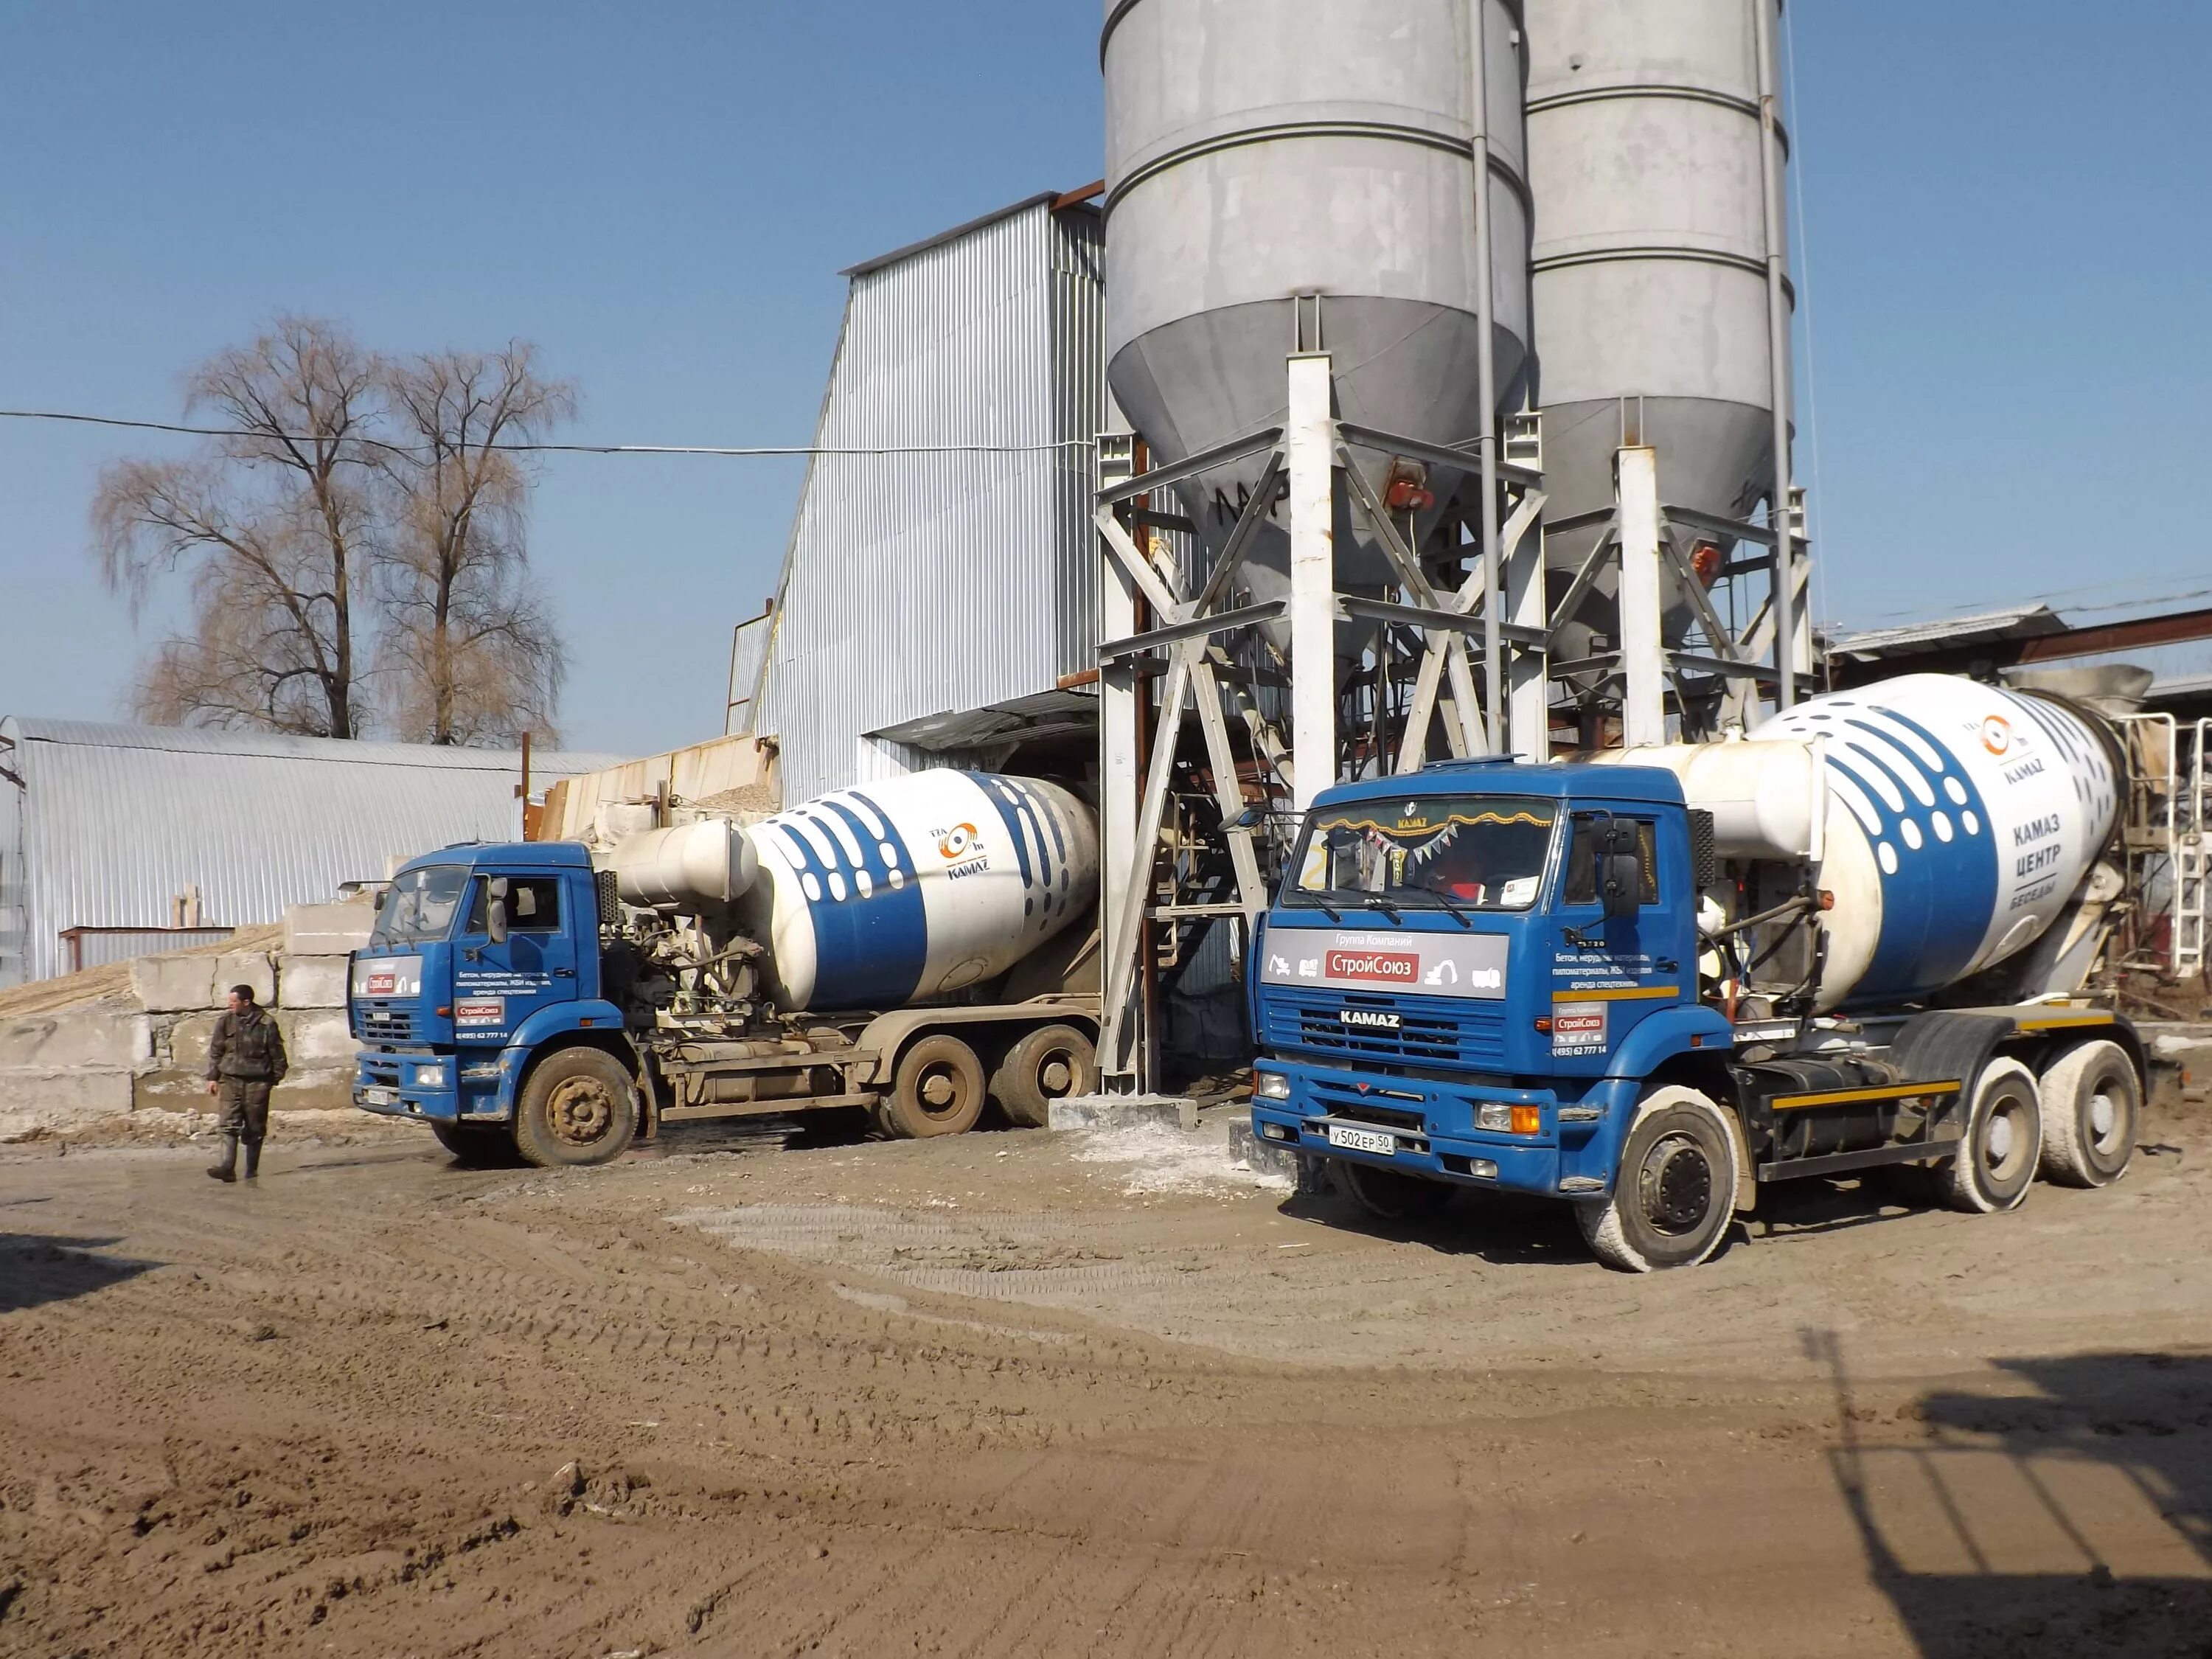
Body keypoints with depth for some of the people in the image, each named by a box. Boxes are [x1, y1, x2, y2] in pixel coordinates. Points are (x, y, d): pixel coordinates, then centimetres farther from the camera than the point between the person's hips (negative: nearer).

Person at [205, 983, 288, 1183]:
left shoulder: (266, 1024, -3)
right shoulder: (225, 1022, 6)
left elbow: (277, 1053, 4)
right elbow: (215, 1051, 11)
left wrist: (277, 1077, 3)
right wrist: (213, 1077, 7)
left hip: (257, 1082, -2)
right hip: (231, 1079, 2)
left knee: (255, 1128, 4)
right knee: (229, 1123, -11)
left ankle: (252, 1172, 14)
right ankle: (227, 1166, -19)